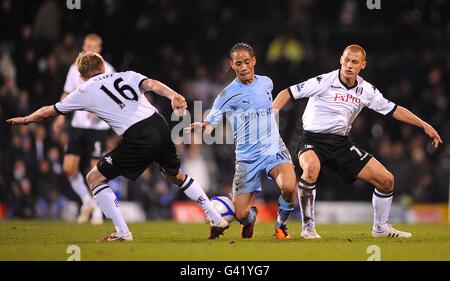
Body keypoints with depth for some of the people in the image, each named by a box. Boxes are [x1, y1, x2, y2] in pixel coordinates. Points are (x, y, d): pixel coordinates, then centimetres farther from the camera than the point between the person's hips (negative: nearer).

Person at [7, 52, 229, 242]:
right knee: (175, 175, 30)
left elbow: (50, 111, 26)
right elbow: (151, 84, -1)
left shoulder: (84, 92, 13)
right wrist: (173, 95, -17)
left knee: (94, 178, 9)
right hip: (159, 125, 5)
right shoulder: (127, 76, 21)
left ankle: (122, 232, 3)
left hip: (138, 139, -5)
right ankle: (217, 220, 30)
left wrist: (25, 119, 43)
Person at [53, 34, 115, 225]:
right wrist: (61, 116, 9)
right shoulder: (75, 68, 10)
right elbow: (67, 93, 19)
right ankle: (86, 200, 17)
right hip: (78, 125, 4)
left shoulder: (106, 69, -4)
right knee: (69, 167, -4)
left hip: (98, 126, -4)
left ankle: (97, 211, 7)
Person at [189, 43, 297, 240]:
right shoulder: (228, 94, -8)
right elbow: (210, 122, -16)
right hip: (247, 157, -2)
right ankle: (251, 218, 35)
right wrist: (202, 127, -37)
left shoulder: (266, 83, 6)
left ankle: (280, 225, 2)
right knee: (241, 215, -6)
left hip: (274, 150, 2)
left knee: (289, 187, -30)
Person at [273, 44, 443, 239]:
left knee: (386, 180, 0)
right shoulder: (324, 82, -12)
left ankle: (380, 228, 23)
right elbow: (287, 93, -11)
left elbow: (393, 110, 14)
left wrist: (424, 125, 10)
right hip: (313, 140, -5)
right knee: (312, 167, -41)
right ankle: (308, 227, -26)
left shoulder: (366, 90, 3)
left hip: (341, 143, 5)